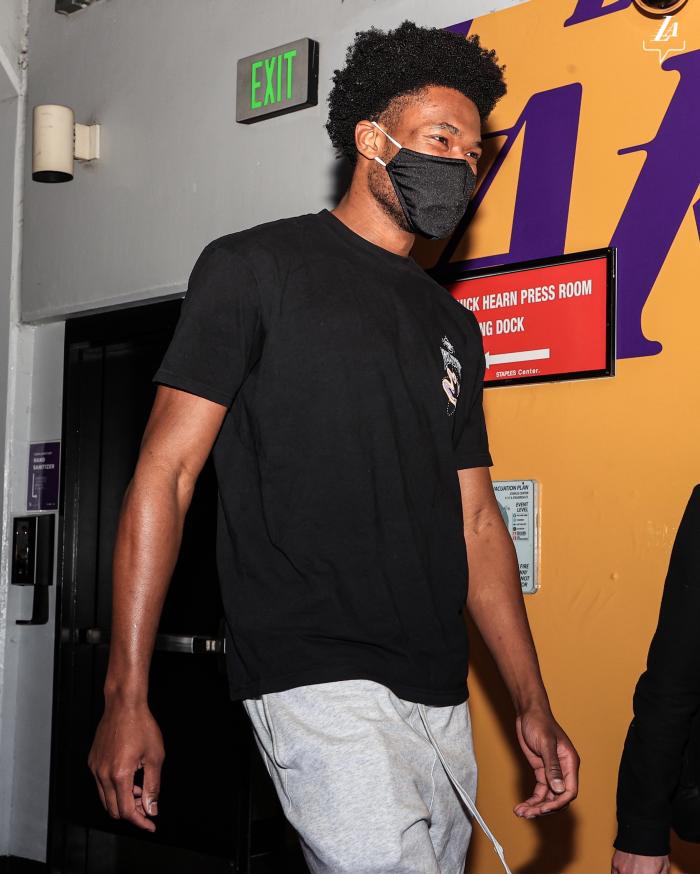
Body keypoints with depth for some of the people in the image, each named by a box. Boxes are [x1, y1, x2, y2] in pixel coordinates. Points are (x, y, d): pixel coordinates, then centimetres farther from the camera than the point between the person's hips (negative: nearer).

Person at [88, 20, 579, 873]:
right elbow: (166, 472, -4)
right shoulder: (254, 267, 1)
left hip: (439, 698, 7)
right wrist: (126, 695, -10)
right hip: (318, 681, -6)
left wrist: (531, 706, 15)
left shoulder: (453, 325, 19)